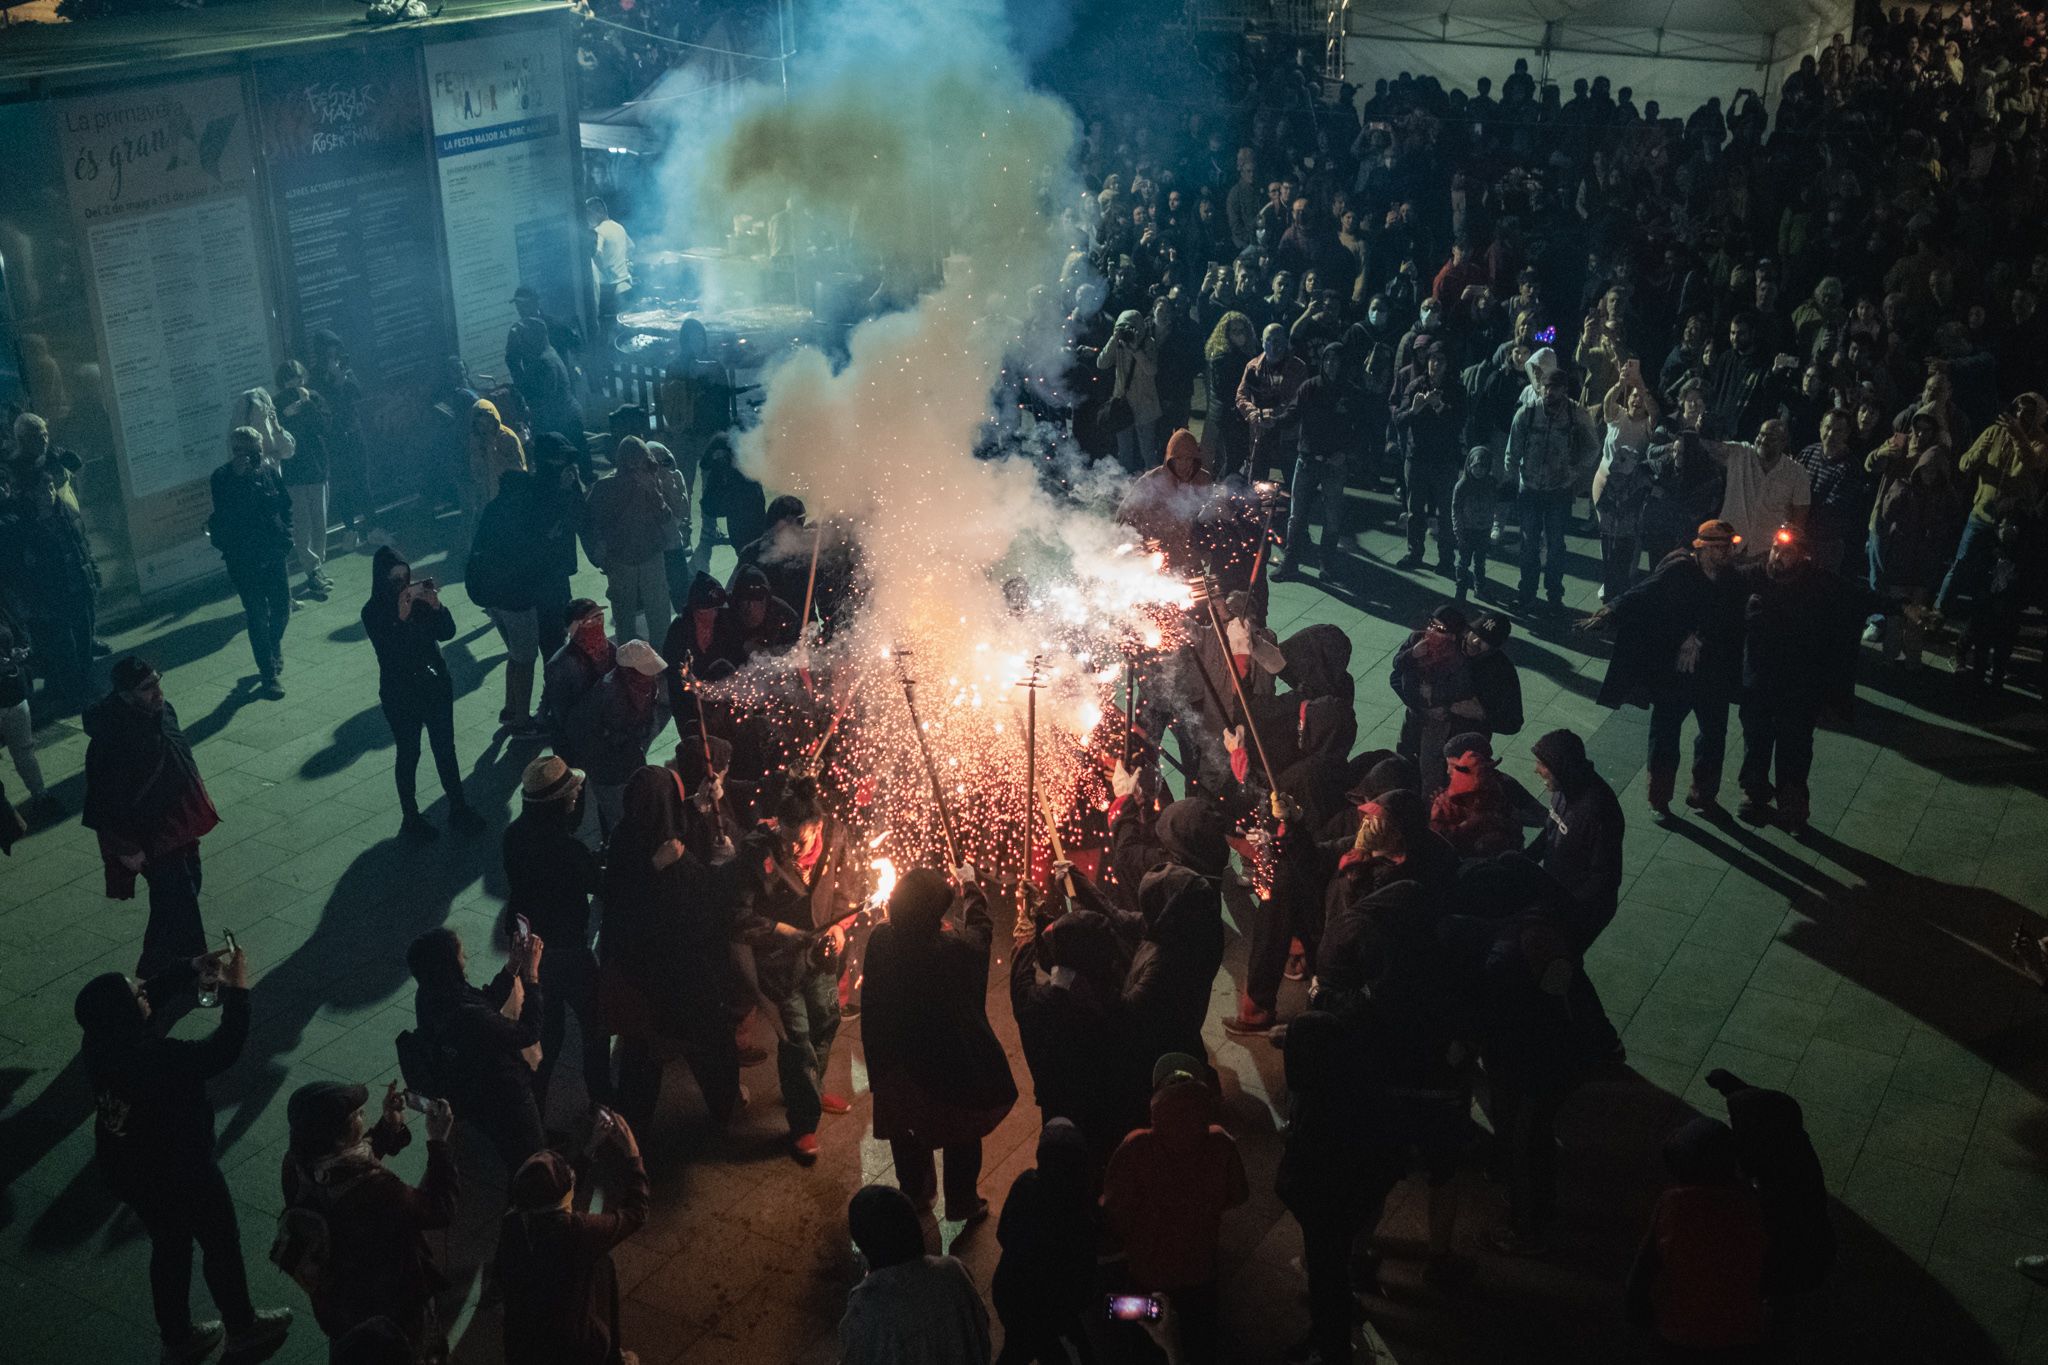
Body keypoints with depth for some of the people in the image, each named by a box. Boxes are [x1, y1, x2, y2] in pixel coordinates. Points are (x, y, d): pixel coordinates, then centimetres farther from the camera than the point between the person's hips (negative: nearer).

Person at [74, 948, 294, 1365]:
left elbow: (156, 990, -1)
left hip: (125, 1170, 7)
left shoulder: (100, 1042, -16)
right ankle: (241, 1326, 41)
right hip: (179, 1172, -7)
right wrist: (237, 989, -22)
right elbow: (225, 1049, -27)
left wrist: (192, 967, -7)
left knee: (169, 1245, 27)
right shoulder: (158, 1061, -38)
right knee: (221, 1242, 19)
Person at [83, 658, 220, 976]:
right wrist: (126, 848, -17)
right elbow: (105, 801, -23)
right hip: (151, 839, -8)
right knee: (178, 902, -3)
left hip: (180, 827, 9)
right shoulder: (111, 740, -29)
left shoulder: (162, 712, -4)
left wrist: (196, 816, 18)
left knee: (187, 889, 20)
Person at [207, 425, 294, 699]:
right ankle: (269, 676, 5)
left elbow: (285, 505, 12)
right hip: (243, 560, -4)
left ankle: (274, 652, 42)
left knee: (282, 608, 12)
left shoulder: (268, 472, 2)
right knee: (258, 616, -2)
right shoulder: (223, 478, -11)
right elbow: (226, 512, -25)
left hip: (273, 554, 4)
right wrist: (239, 476, -29)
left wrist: (286, 537, 2)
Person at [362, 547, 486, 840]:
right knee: (408, 754, 8)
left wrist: (435, 605, -23)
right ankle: (411, 818, 20)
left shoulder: (419, 597, -3)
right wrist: (402, 615, -34)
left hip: (435, 684, 3)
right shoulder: (373, 612, -13)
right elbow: (388, 650, -25)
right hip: (400, 693, -3)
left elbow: (448, 632, -7)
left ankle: (458, 809, 20)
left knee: (445, 748, 10)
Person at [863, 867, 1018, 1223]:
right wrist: (970, 884, 12)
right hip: (954, 1061, -3)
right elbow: (981, 926, -5)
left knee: (905, 1126, 28)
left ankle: (914, 1191, 48)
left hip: (898, 1063, 3)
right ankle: (962, 1203, 37)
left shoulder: (881, 941, -24)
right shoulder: (959, 947, -30)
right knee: (962, 1130, 22)